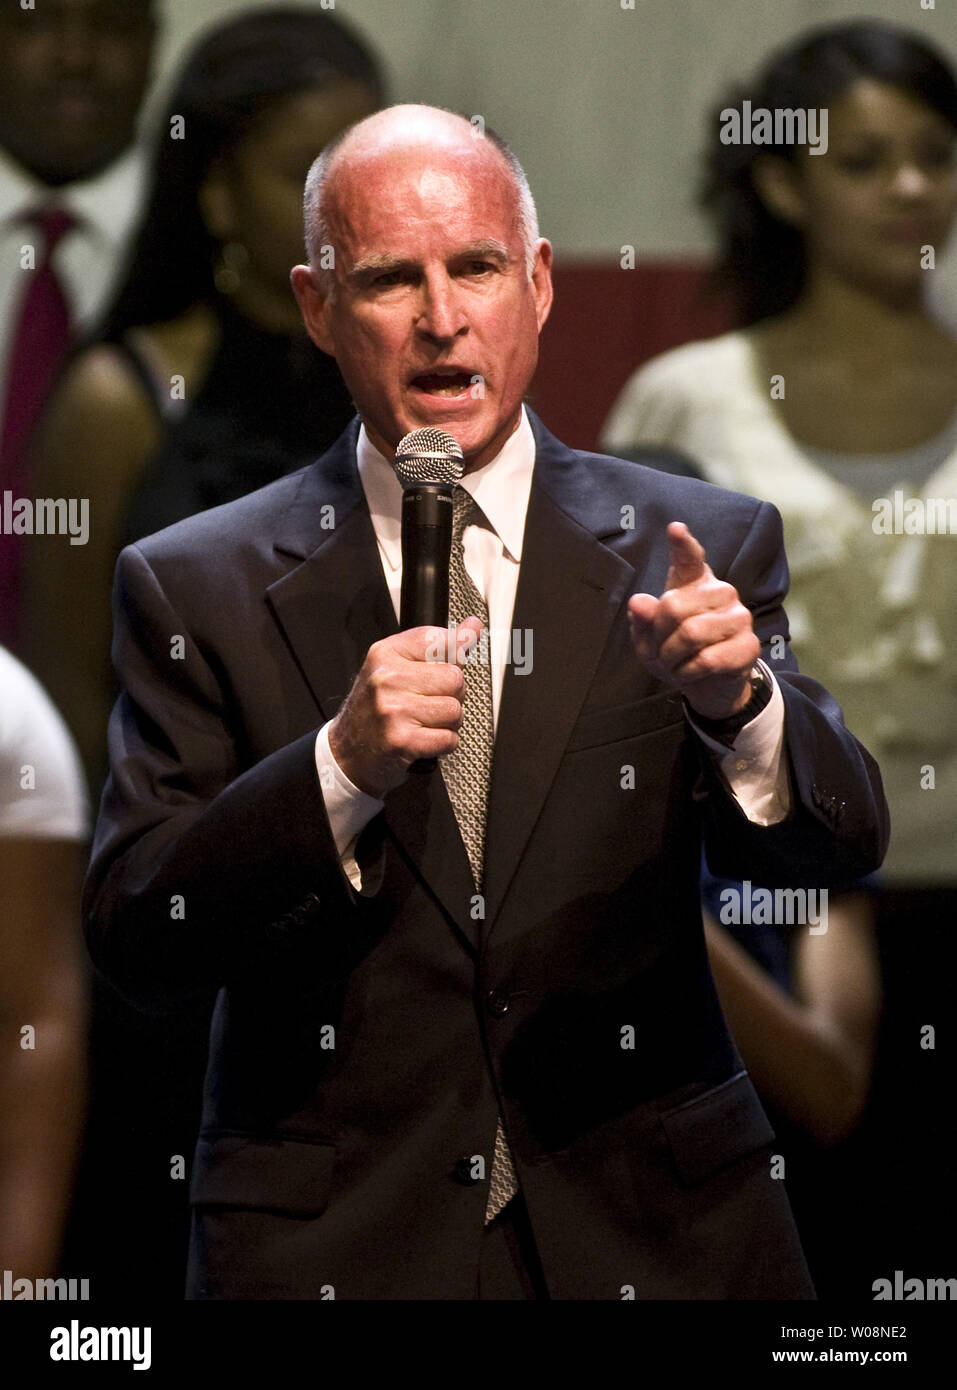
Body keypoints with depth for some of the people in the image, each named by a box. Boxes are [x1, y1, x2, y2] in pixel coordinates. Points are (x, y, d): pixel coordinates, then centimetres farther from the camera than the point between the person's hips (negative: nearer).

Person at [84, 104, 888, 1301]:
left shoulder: (697, 552, 1)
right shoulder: (195, 588, -1)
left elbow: (838, 847, -9)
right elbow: (134, 945, -8)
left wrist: (739, 702, -29)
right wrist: (342, 767, -23)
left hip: (652, 1243, 1)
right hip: (331, 1247, -1)